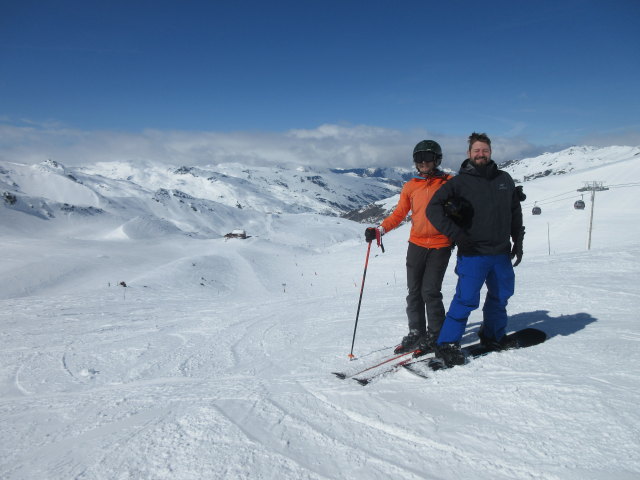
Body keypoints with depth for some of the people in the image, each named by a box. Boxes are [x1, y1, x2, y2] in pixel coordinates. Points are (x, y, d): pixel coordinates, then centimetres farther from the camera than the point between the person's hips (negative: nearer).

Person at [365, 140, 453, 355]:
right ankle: (416, 333, 19)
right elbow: (398, 214, 6)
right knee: (414, 291, 6)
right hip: (416, 244, 3)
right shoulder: (410, 187, 9)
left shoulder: (449, 183, 2)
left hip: (440, 245, -3)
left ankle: (436, 335, 10)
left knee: (430, 291, -7)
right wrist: (379, 230, -9)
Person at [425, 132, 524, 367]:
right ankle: (447, 344, 1)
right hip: (473, 253, -5)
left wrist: (518, 242, 14)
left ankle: (493, 335, 38)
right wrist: (456, 233, -16)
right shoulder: (460, 182, -4)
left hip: (501, 253, 6)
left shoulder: (504, 179, 10)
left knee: (501, 295, 17)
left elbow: (515, 212, 18)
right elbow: (433, 209, -9)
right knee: (467, 298, -10)